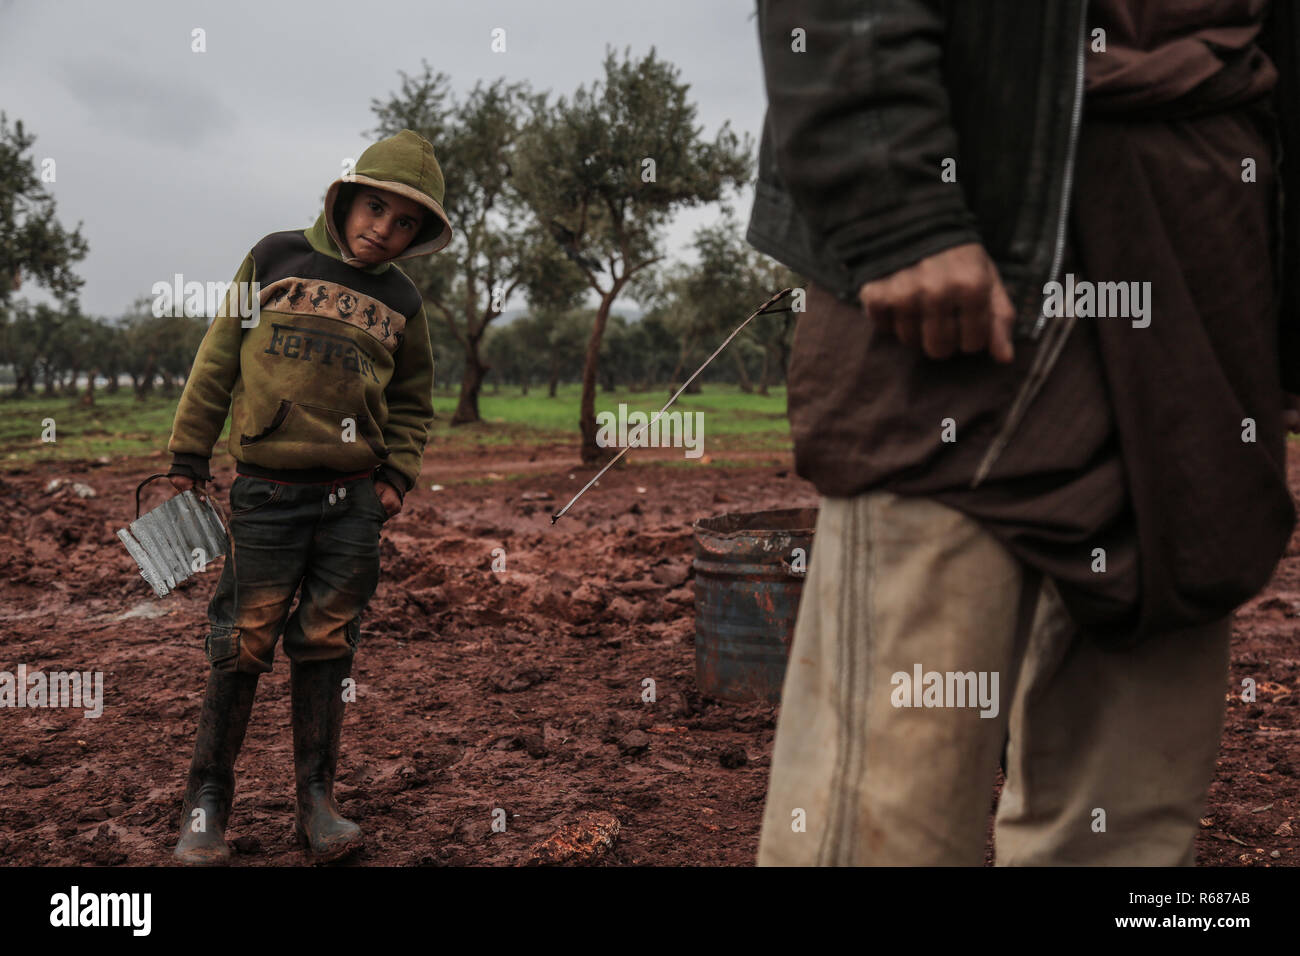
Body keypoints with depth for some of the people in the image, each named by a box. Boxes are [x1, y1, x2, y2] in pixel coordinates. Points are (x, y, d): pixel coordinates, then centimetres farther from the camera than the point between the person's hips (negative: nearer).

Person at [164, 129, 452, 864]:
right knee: (243, 646, -1)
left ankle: (317, 798, 18)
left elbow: (413, 401, 18)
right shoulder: (277, 258, 2)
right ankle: (208, 800, 13)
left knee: (328, 648, 7)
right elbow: (218, 360, 5)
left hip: (354, 501, 2)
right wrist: (189, 459, 4)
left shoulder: (401, 300, 8)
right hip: (267, 493, -2)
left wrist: (399, 475, 4)